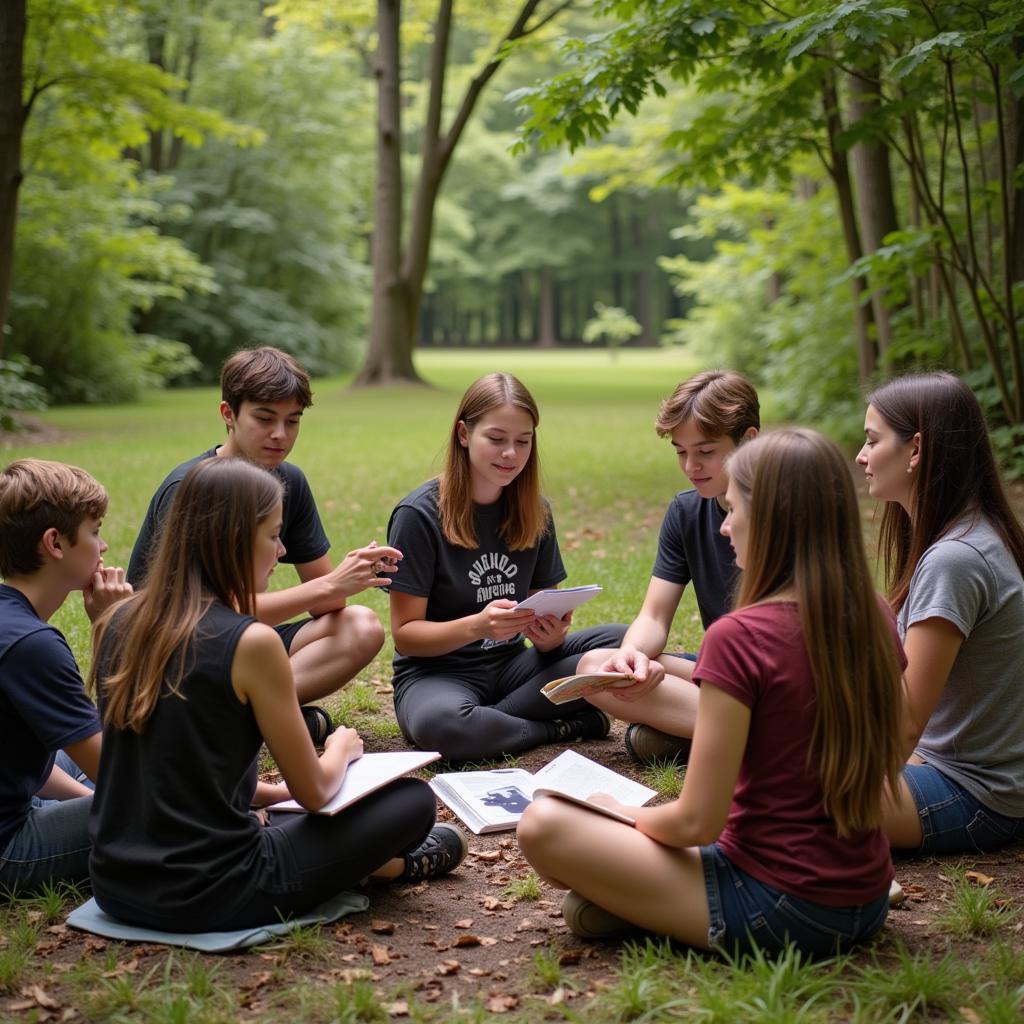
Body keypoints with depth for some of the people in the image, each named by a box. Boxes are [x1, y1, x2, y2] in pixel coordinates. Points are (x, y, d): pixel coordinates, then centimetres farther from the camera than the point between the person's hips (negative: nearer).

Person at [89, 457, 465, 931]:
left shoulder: (118, 624, 2)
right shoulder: (250, 643, -18)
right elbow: (315, 792, -9)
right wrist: (342, 747, 13)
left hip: (115, 887, 7)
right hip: (207, 898, -7)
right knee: (414, 801, 5)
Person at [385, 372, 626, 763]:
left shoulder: (534, 511, 4)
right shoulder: (418, 515, -12)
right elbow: (405, 633, -11)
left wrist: (550, 635, -19)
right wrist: (477, 626, -29)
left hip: (509, 664, 5)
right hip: (437, 671, -5)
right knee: (439, 723, -40)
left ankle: (494, 717, -16)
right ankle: (565, 727, -14)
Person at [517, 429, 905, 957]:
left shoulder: (740, 637, -21)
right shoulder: (875, 618, 0)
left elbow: (697, 822, -18)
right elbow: (881, 785, 12)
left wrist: (623, 814, 3)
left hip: (778, 908, -7)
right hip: (867, 905, 7)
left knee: (543, 825, -7)